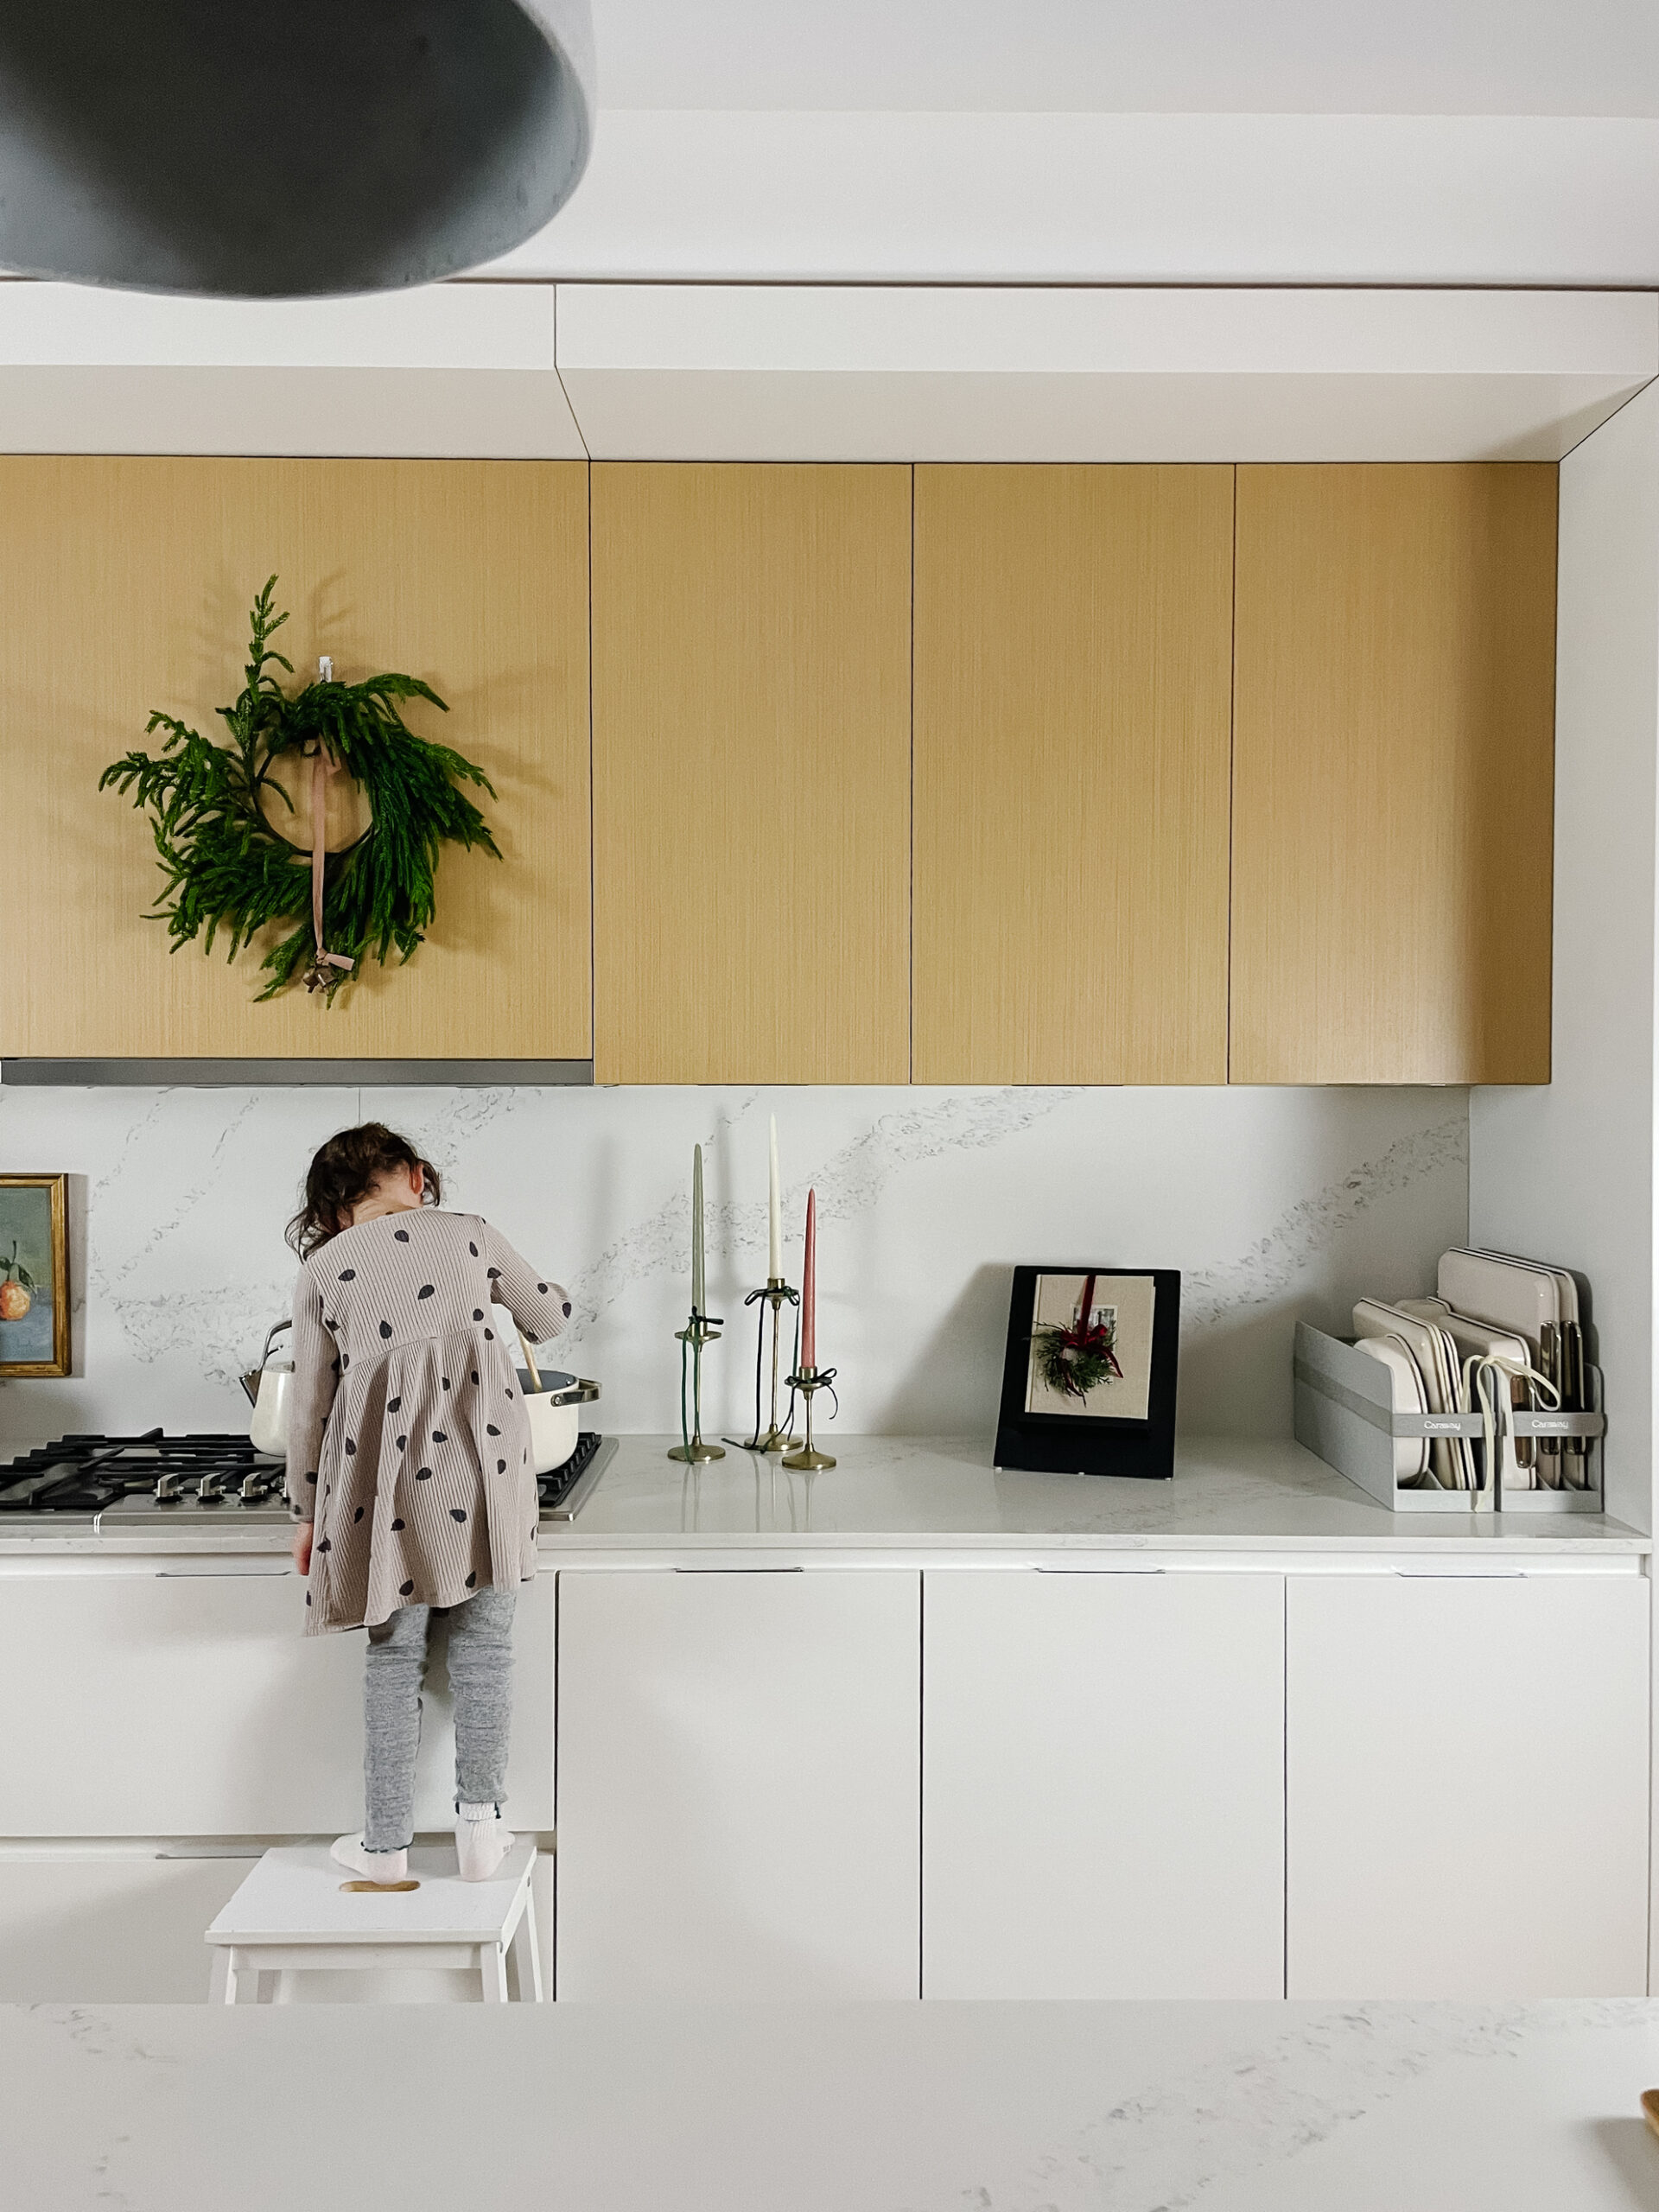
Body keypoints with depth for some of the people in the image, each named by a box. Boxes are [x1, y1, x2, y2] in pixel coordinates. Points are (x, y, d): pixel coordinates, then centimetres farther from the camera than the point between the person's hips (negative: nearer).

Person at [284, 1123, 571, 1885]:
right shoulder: (470, 1234, 8)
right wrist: (503, 1308, 44)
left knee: (393, 1655, 12)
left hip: (382, 1473, 1)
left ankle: (386, 1843, 19)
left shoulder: (324, 1267, 9)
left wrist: (308, 1513, 17)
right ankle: (478, 1825, 14)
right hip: (479, 1458, -1)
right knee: (483, 1646, 10)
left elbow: (309, 1403, 8)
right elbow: (551, 1315, 20)